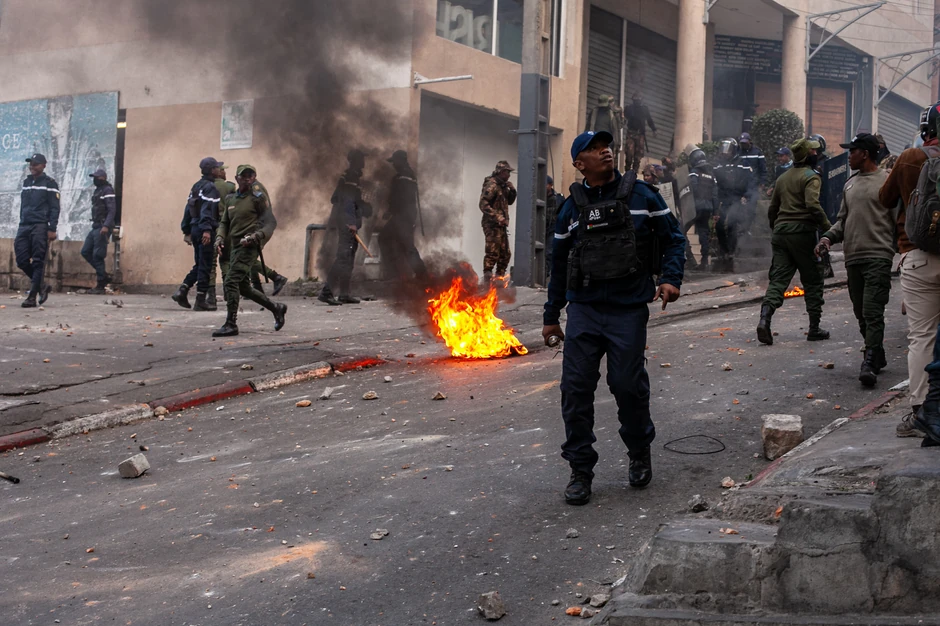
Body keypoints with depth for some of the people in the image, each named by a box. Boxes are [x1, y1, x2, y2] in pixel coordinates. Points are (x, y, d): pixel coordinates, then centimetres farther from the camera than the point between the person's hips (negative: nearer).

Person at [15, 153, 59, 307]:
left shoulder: (49, 184, 0)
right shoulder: (26, 182, 19)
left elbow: (54, 208, -6)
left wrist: (52, 229, -14)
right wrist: (21, 225, 20)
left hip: (40, 227, -6)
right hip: (24, 226, 6)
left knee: (38, 262, -6)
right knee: (21, 260, -1)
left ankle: (32, 297, -6)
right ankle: (41, 286, 18)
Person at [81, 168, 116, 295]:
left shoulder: (107, 190, -9)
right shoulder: (98, 190, 19)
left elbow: (112, 210, -18)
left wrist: (106, 226, -28)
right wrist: (96, 225, 18)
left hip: (102, 227, -10)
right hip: (95, 227, 10)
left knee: (97, 255, -9)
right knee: (85, 252, 8)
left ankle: (100, 285, -2)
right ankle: (104, 275, 14)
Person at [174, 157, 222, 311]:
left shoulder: (196, 186, 17)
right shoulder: (211, 187, -10)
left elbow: (188, 209, 19)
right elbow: (207, 210, -22)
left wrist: (186, 230, 21)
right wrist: (206, 230, -29)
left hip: (194, 228, 9)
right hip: (205, 230, -9)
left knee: (199, 265, 17)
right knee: (205, 266, -3)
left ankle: (182, 290, 4)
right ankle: (200, 301, -1)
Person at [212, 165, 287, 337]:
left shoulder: (258, 197, -4)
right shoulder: (230, 199, 15)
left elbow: (271, 222, -7)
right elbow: (224, 222, 20)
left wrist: (256, 236, -23)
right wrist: (220, 238, 0)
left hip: (249, 247, -8)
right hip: (235, 246, 8)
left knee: (230, 282, -16)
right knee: (242, 287, 14)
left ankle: (231, 324, -11)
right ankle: (276, 308, 29)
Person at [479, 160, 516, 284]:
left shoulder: (503, 186, 16)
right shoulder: (492, 185, -11)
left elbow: (510, 201, 24)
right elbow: (483, 204, -19)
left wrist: (512, 190, 5)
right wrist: (497, 217, -23)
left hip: (501, 225, 10)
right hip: (492, 225, -10)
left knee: (505, 254, 13)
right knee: (493, 253, -13)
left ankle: (500, 277, 22)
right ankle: (487, 278, -11)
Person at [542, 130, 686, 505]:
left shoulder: (640, 195, 5)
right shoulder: (573, 207, 10)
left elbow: (672, 238, 8)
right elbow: (559, 264, 16)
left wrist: (670, 278, -9)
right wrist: (551, 316, 17)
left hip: (629, 309, -2)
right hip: (583, 309, 2)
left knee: (628, 384, -3)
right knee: (576, 388, -3)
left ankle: (640, 453, 26)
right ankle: (580, 471, 10)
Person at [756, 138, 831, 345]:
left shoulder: (783, 177, 18)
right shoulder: (810, 176, -5)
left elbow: (772, 209, 23)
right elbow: (812, 204, -21)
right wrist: (828, 227, -16)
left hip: (780, 232, 6)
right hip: (802, 232, -6)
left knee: (778, 279, 1)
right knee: (812, 281, 6)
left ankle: (764, 319, -21)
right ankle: (814, 329, 9)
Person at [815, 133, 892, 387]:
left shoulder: (887, 181, -2)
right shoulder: (850, 184, 18)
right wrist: (828, 237, 4)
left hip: (878, 257, -7)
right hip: (853, 258, 7)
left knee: (873, 312, -13)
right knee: (861, 314, 12)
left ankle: (869, 364, -16)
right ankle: (878, 357, 25)